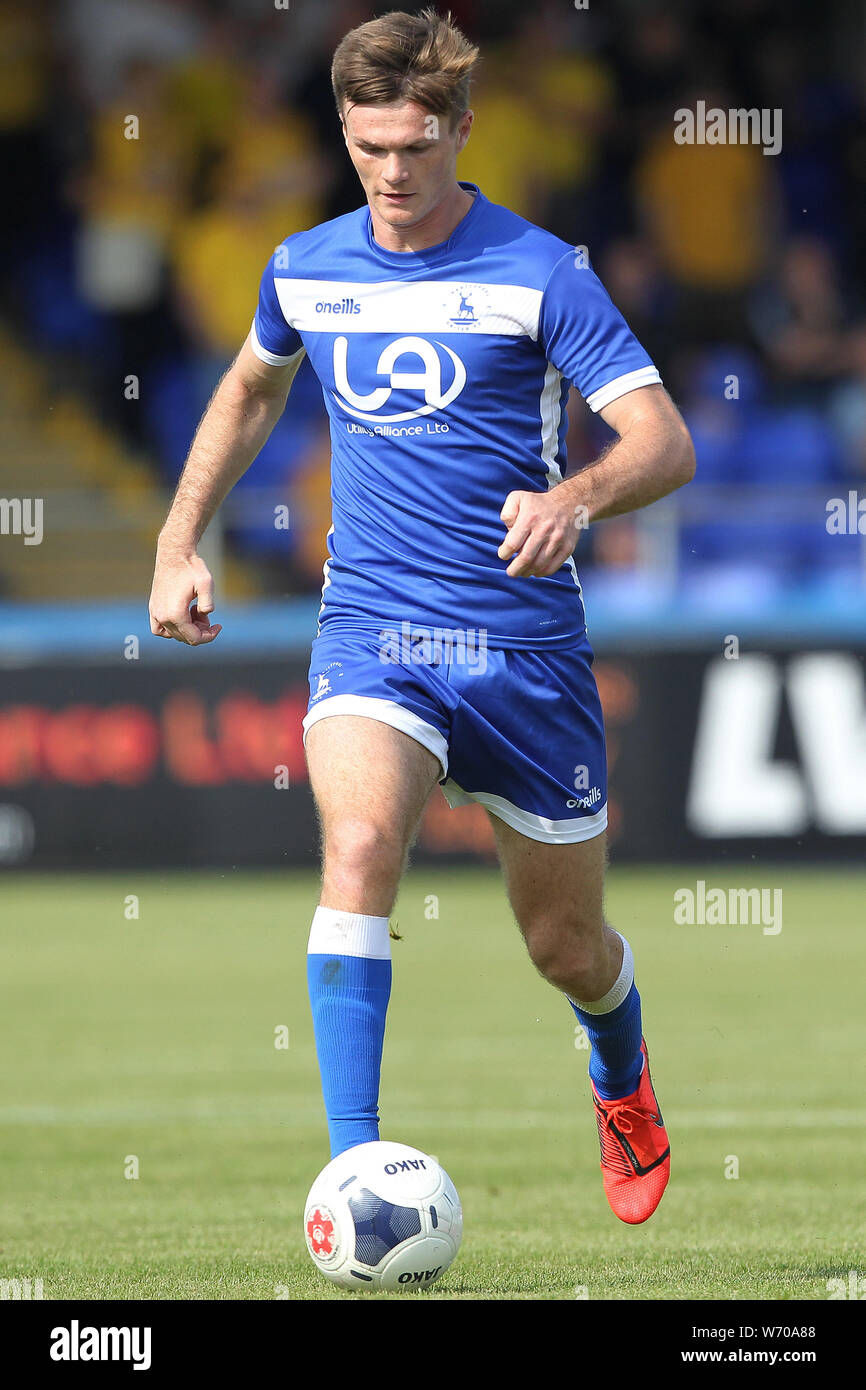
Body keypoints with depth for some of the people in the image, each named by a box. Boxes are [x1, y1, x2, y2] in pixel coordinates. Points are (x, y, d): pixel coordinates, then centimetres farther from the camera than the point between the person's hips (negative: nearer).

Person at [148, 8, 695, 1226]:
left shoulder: (540, 274, -8)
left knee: (567, 948, 10)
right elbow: (250, 390, 27)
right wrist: (179, 544, 19)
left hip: (525, 642, -1)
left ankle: (623, 1082, 48)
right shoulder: (305, 270, 5)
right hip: (371, 626, 1)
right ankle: (350, 1164, -31)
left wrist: (575, 498, -34)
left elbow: (666, 442, -13)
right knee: (360, 843, -30)